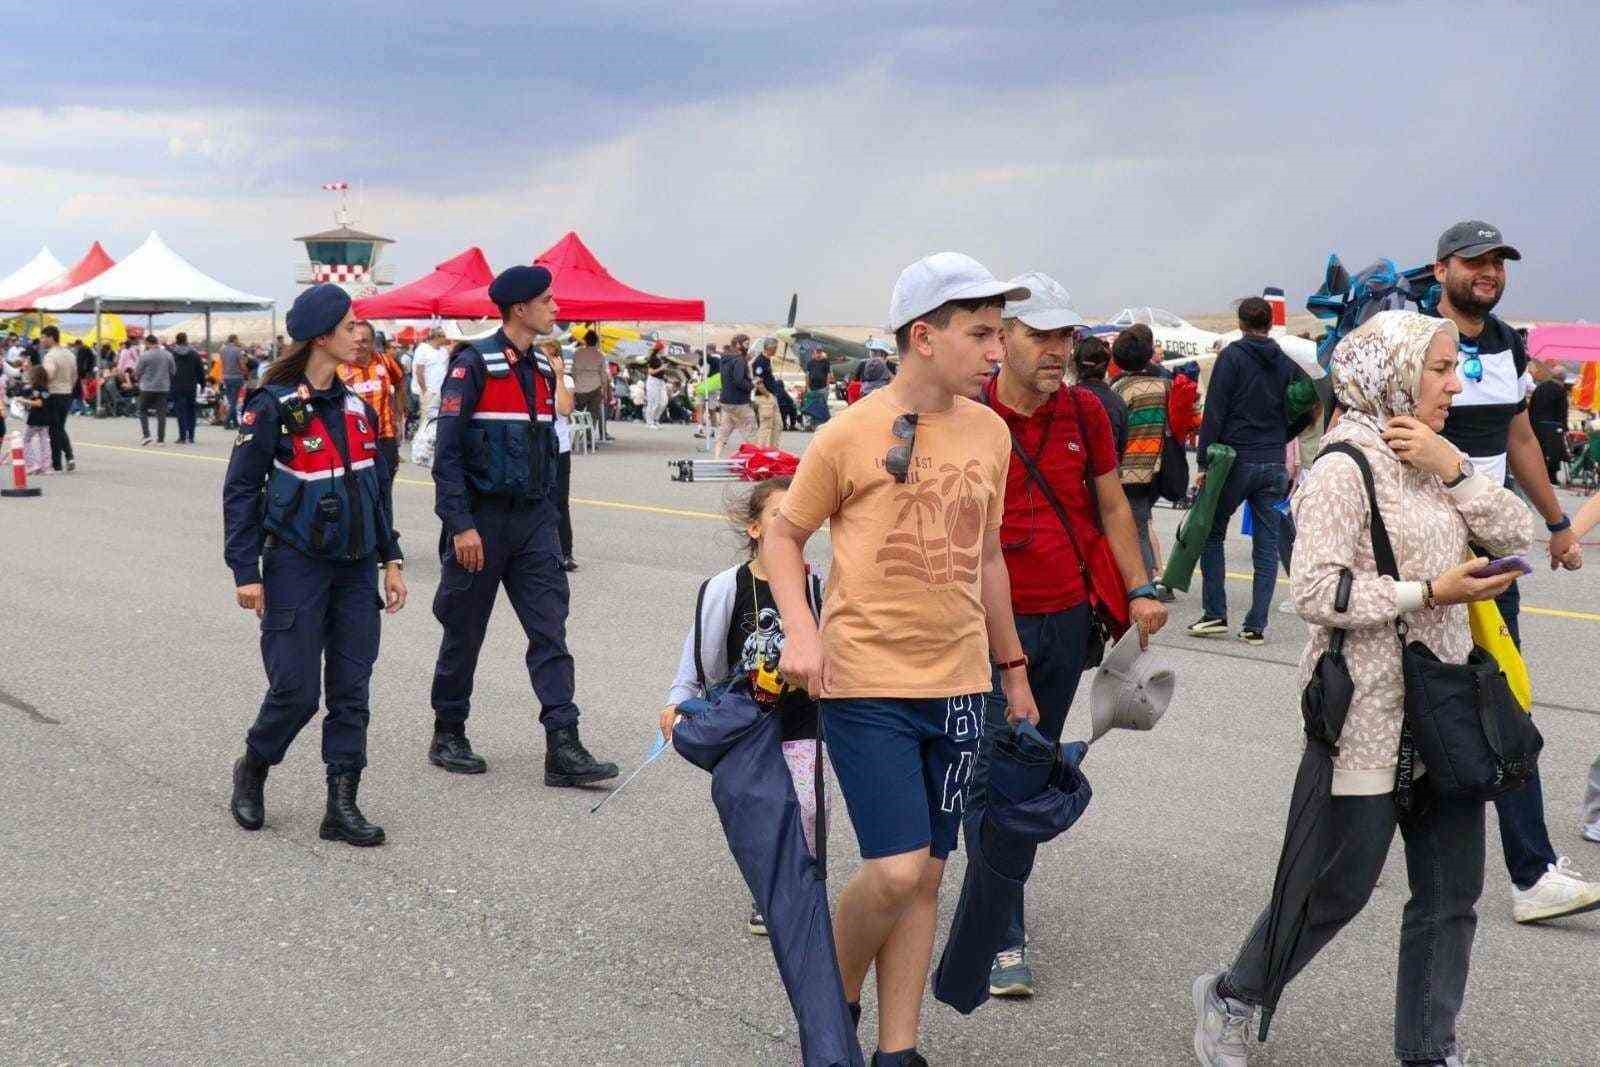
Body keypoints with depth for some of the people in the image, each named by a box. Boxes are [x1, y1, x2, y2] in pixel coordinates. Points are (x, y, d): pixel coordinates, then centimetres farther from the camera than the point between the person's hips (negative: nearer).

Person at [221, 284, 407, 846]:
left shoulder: (356, 407, 8)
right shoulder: (273, 406, -10)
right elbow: (240, 490, -7)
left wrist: (391, 558, 13)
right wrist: (245, 571, -11)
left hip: (356, 567, 6)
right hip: (297, 566, -5)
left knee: (351, 689, 3)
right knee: (296, 690, -3)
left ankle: (342, 806, 9)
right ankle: (252, 771, 24)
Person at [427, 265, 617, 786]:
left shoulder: (543, 367, 11)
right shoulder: (474, 364, -11)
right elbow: (447, 451, -14)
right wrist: (461, 525, -19)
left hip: (534, 518, 6)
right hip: (482, 519, -6)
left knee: (550, 630, -3)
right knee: (464, 632, 7)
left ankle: (563, 747, -6)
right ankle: (448, 737, 22)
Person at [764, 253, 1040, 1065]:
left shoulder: (990, 432, 6)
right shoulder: (850, 435, -9)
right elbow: (783, 535, 0)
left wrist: (1012, 670, 21)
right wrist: (798, 627, -17)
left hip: (958, 686, 5)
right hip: (866, 684, -5)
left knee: (925, 876, 9)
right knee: (896, 870, -13)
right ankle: (834, 999, 16)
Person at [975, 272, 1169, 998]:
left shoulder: (1085, 412, 5)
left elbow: (1112, 507, 14)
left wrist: (1139, 589, 6)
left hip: (1068, 618, 5)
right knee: (995, 773, -8)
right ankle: (1004, 940, -5)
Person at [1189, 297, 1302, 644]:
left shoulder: (1232, 356, -5)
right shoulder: (1285, 363, 9)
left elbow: (1215, 412, -10)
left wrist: (1204, 461, -9)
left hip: (1236, 460, -4)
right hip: (1273, 466, 4)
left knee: (1212, 534, 9)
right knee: (1267, 544, 5)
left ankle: (1215, 614, 4)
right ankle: (1256, 626, 4)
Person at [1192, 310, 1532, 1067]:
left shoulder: (1432, 462, 11)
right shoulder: (1346, 467, -13)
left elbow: (1516, 535, 4)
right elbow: (1316, 591, -21)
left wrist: (1454, 468, -8)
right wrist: (1431, 591, -20)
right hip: (1370, 713, -8)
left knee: (1452, 891, 9)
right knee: (1342, 885, 2)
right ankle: (1228, 1000, 23)